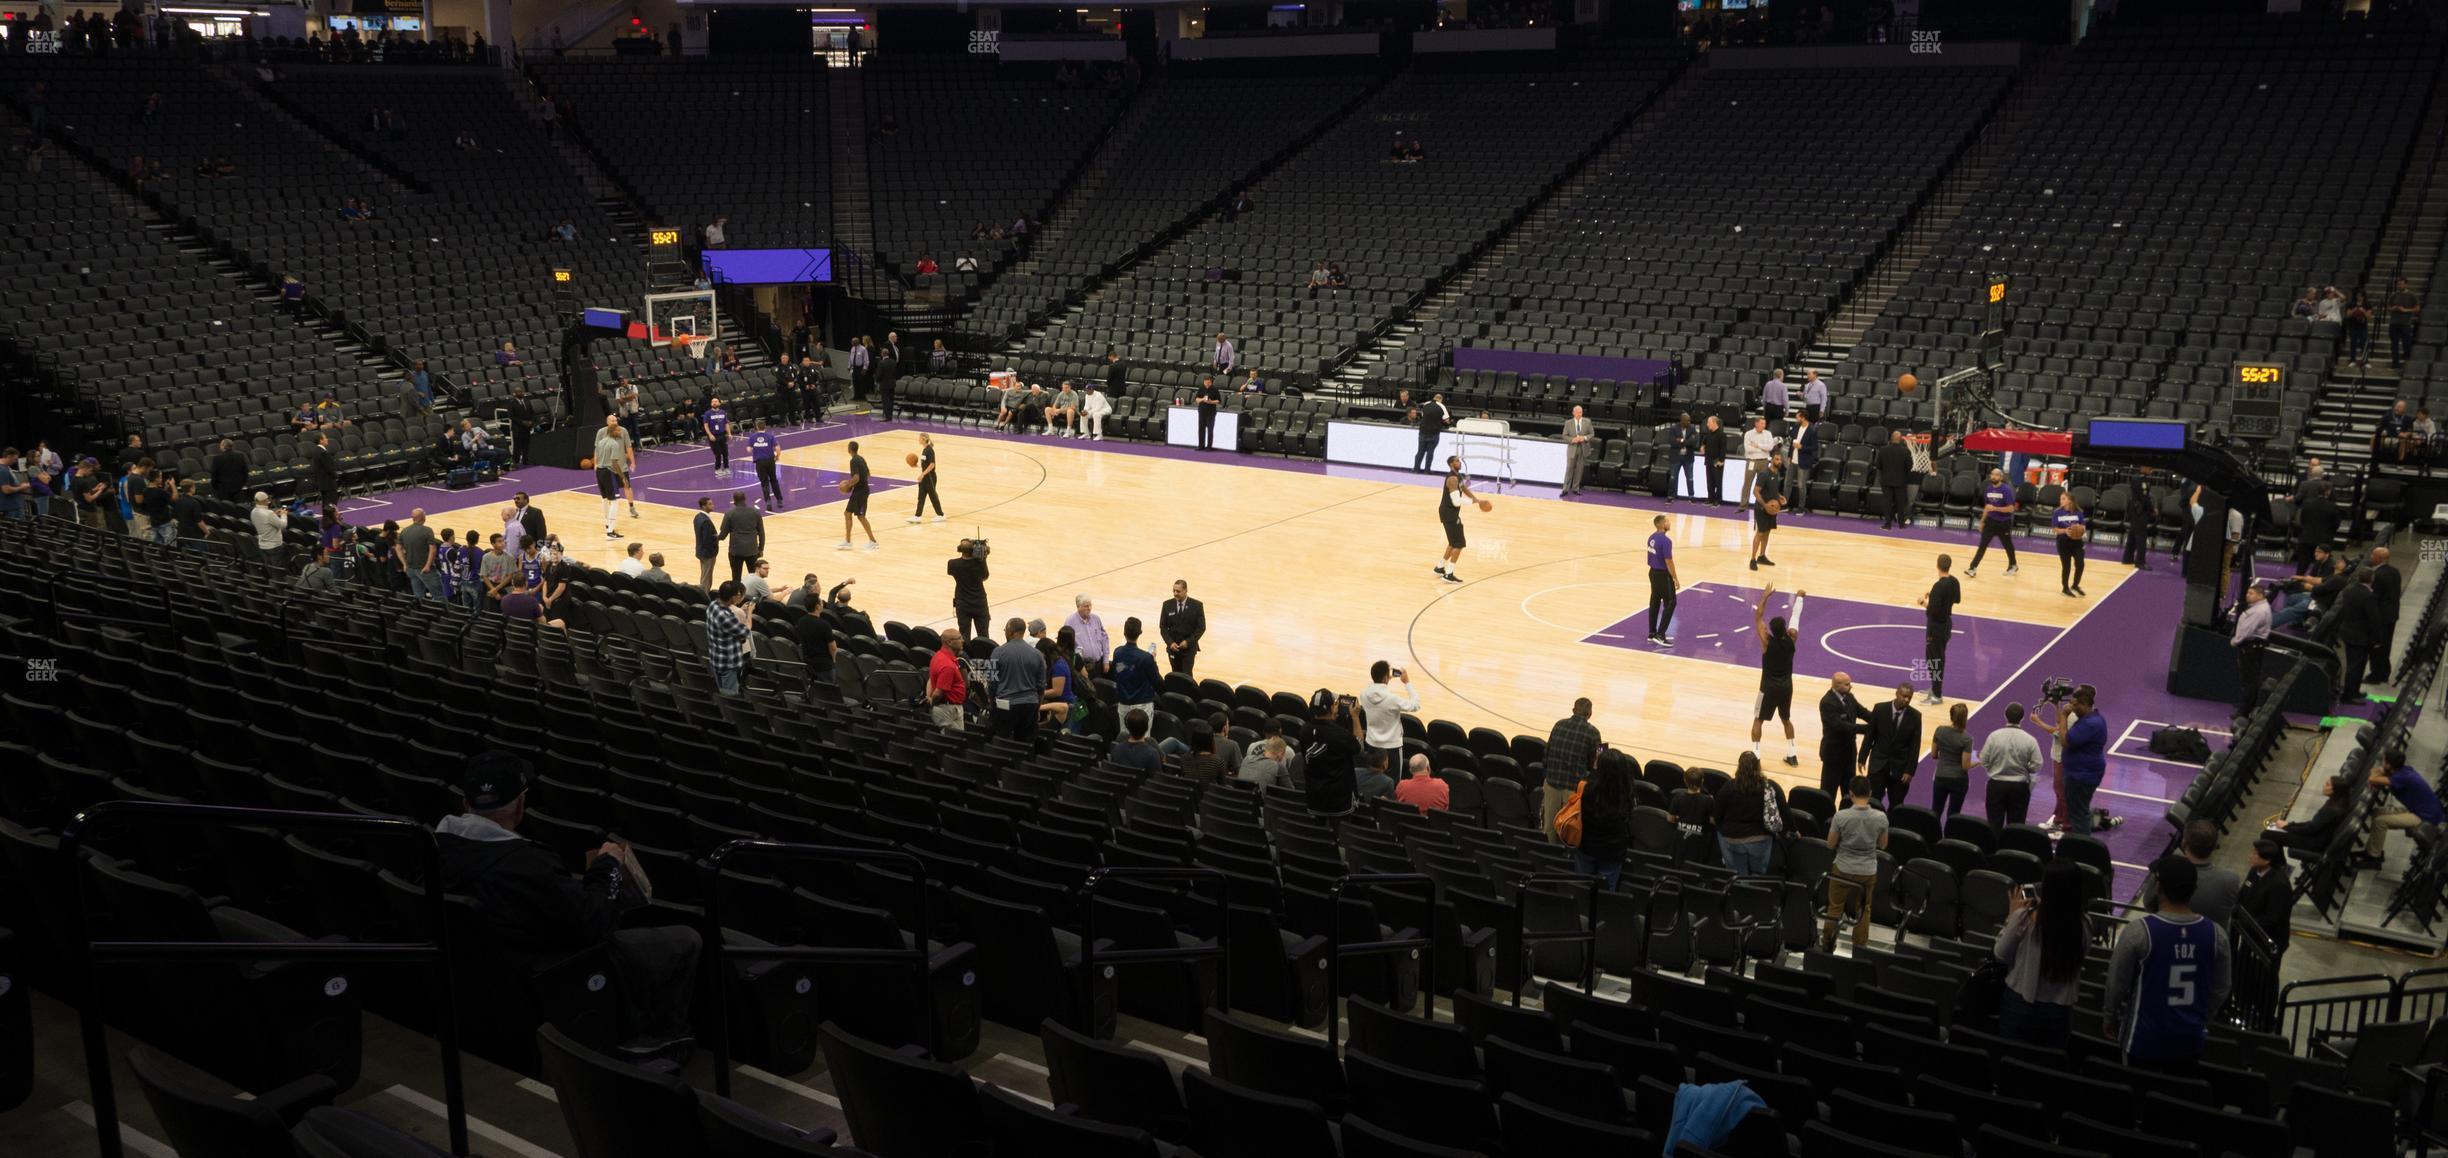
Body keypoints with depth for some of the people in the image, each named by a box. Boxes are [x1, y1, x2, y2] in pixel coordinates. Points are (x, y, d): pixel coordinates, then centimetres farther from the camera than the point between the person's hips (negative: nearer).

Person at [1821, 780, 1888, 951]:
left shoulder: (1840, 816, -19)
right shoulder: (1880, 817, -14)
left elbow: (1830, 844, -8)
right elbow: (1882, 845, 0)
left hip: (1843, 870, -1)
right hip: (1868, 871, 1)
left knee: (1835, 907, 16)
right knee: (1863, 911, 19)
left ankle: (1827, 946, 27)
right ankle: (1860, 948, 28)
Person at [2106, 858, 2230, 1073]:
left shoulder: (2138, 931, -18)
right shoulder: (2215, 934, -7)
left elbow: (2117, 983, -9)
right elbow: (2220, 990, 5)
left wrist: (2111, 1018, 9)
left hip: (2145, 1037, -3)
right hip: (2190, 1038, 3)